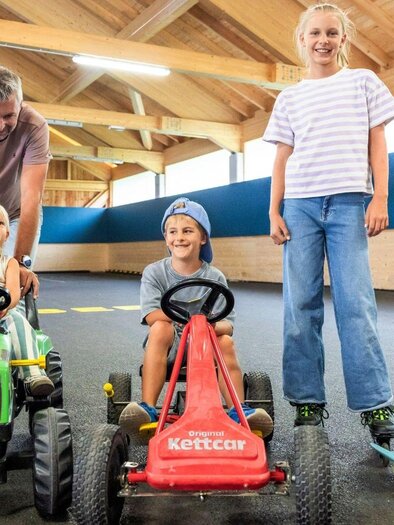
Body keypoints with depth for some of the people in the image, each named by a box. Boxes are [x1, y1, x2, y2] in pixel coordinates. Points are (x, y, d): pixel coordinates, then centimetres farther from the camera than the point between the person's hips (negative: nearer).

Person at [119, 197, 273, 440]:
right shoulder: (154, 272, -3)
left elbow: (228, 324, -9)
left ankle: (238, 410, -22)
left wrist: (213, 325, -34)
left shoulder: (215, 277, -2)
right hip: (168, 347, 0)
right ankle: (148, 409, -35)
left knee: (226, 342, -29)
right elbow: (151, 315, -18)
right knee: (160, 328, -32)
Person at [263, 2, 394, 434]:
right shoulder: (290, 98, 15)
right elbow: (282, 159, 13)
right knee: (300, 305, 0)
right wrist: (274, 211, 3)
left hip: (349, 202, -2)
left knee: (355, 303, -7)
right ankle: (307, 401, 8)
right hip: (300, 205, 2)